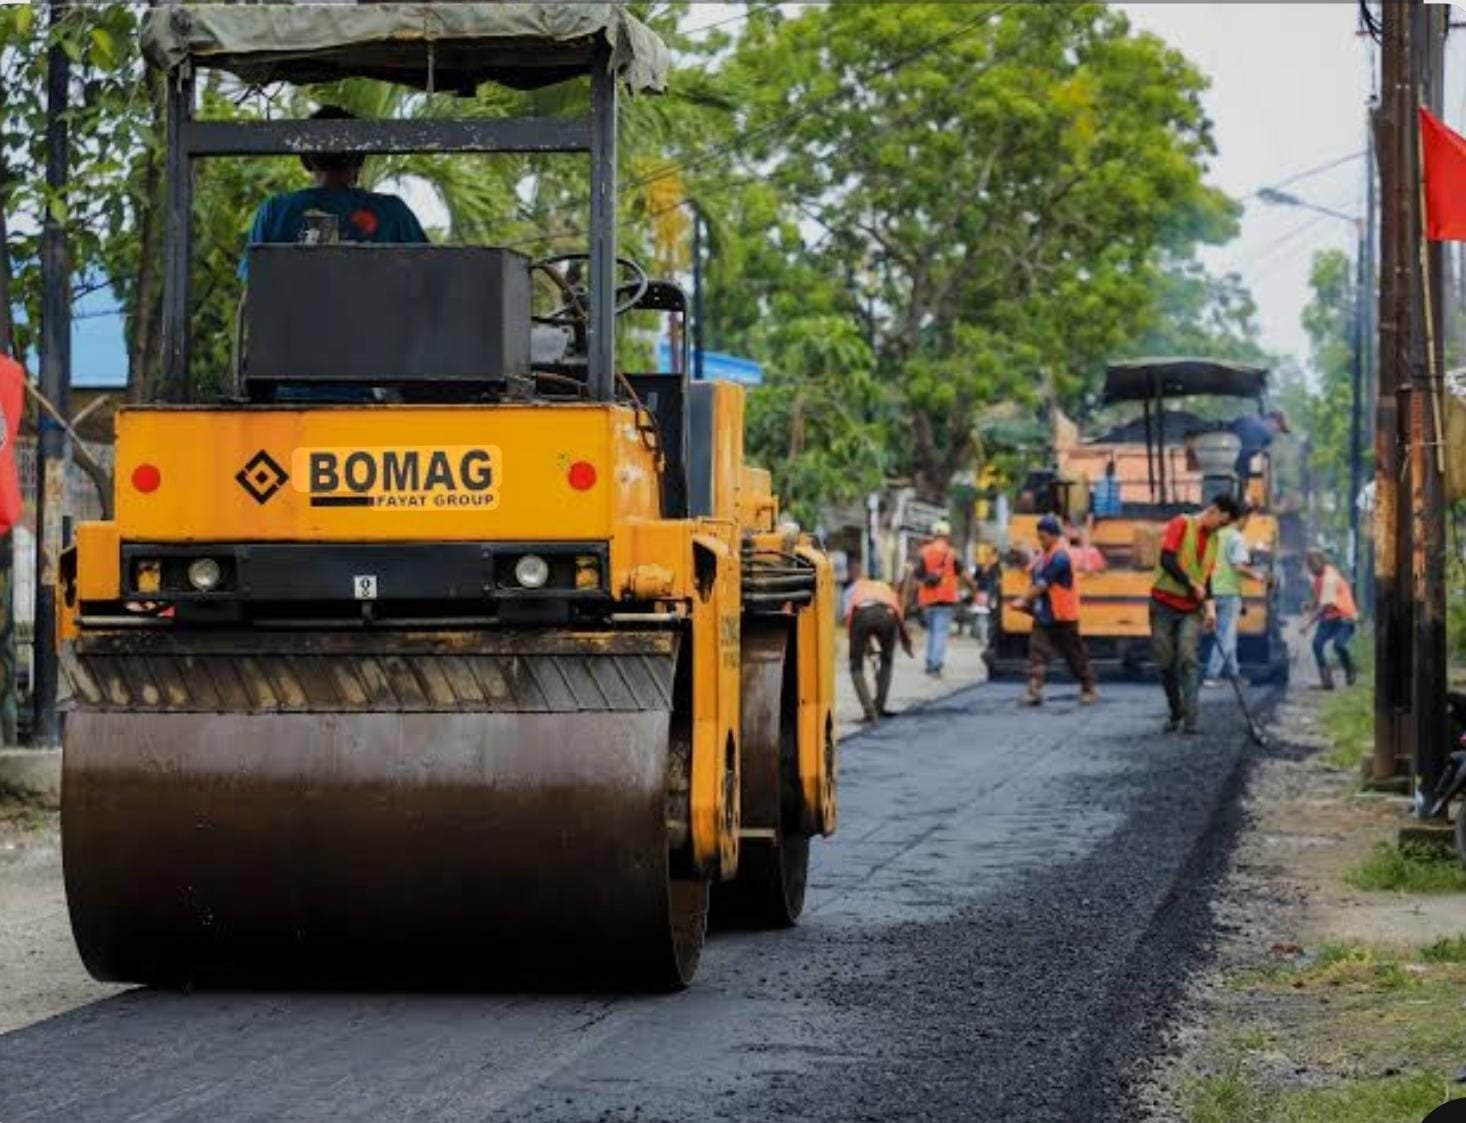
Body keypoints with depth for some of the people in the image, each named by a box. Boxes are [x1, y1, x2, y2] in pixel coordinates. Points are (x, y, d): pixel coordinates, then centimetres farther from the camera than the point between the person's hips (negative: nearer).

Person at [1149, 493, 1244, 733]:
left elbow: (1206, 577, 14)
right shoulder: (1181, 524, -7)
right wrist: (1192, 584, -16)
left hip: (1191, 608, 4)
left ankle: (1191, 718, -16)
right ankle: (1176, 713, 16)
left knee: (1187, 659, -12)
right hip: (1164, 604, -3)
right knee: (1165, 661, 1)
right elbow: (1167, 560, -17)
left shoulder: (1213, 539, 12)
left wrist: (1209, 605, -1)